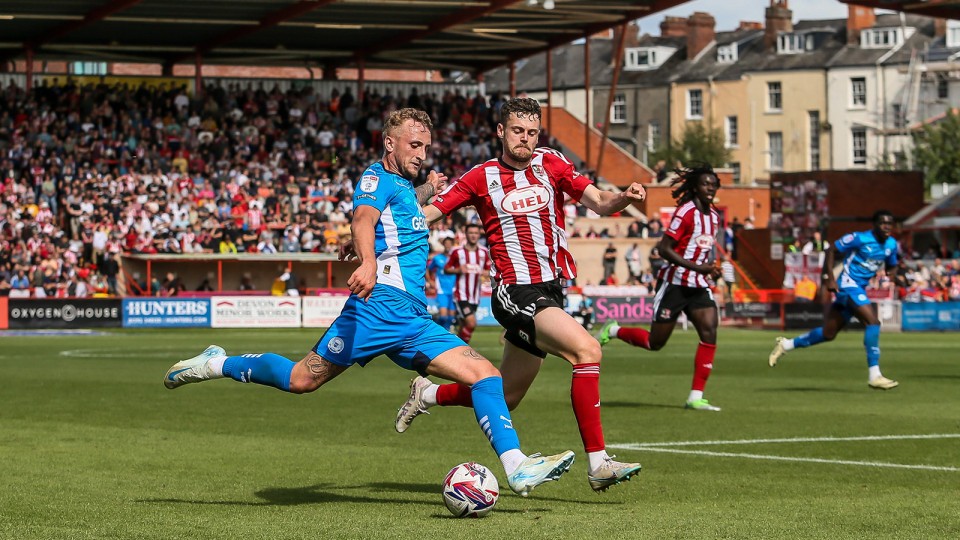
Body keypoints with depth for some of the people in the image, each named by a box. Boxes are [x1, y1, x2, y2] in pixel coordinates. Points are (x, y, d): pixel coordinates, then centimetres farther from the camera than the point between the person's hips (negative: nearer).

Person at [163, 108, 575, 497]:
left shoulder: (406, 188, 25)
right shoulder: (378, 178, -1)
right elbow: (364, 218, -25)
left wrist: (428, 194, 38)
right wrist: (368, 263, -44)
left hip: (413, 320, 8)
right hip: (380, 305, -8)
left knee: (486, 375, -6)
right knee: (304, 379, -10)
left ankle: (517, 468, -14)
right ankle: (217, 364, 12)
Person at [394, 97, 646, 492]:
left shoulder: (551, 164, 8)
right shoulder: (482, 178, -1)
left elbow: (599, 203, -1)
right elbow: (424, 215, 1)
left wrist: (624, 198, -23)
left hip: (552, 291, 6)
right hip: (517, 292, -6)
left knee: (505, 397, 14)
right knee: (586, 349, -26)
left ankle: (427, 395, 39)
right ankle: (598, 464, -24)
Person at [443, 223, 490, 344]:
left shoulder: (484, 252, 6)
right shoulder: (457, 252, -5)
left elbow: (489, 270, 14)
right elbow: (446, 269, 2)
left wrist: (484, 273, -10)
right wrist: (459, 270, -17)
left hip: (475, 296, 5)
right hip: (461, 296, -5)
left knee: (464, 326, 10)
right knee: (471, 324, -18)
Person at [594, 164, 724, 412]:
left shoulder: (713, 216, 10)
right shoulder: (686, 212, -15)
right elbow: (664, 248, -20)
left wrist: (710, 270, 5)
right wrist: (697, 267, -25)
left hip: (699, 287, 6)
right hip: (674, 284, -6)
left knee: (709, 331, -14)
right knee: (655, 342, 2)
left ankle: (696, 397, -10)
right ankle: (613, 331, 31)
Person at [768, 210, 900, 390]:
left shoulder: (891, 245, 5)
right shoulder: (860, 239, -15)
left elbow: (891, 266, 21)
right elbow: (831, 250, -8)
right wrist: (829, 278, -14)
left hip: (859, 289, 8)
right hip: (848, 285, -8)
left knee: (828, 333, 12)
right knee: (873, 322, -23)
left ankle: (785, 345, 30)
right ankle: (874, 376, -21)